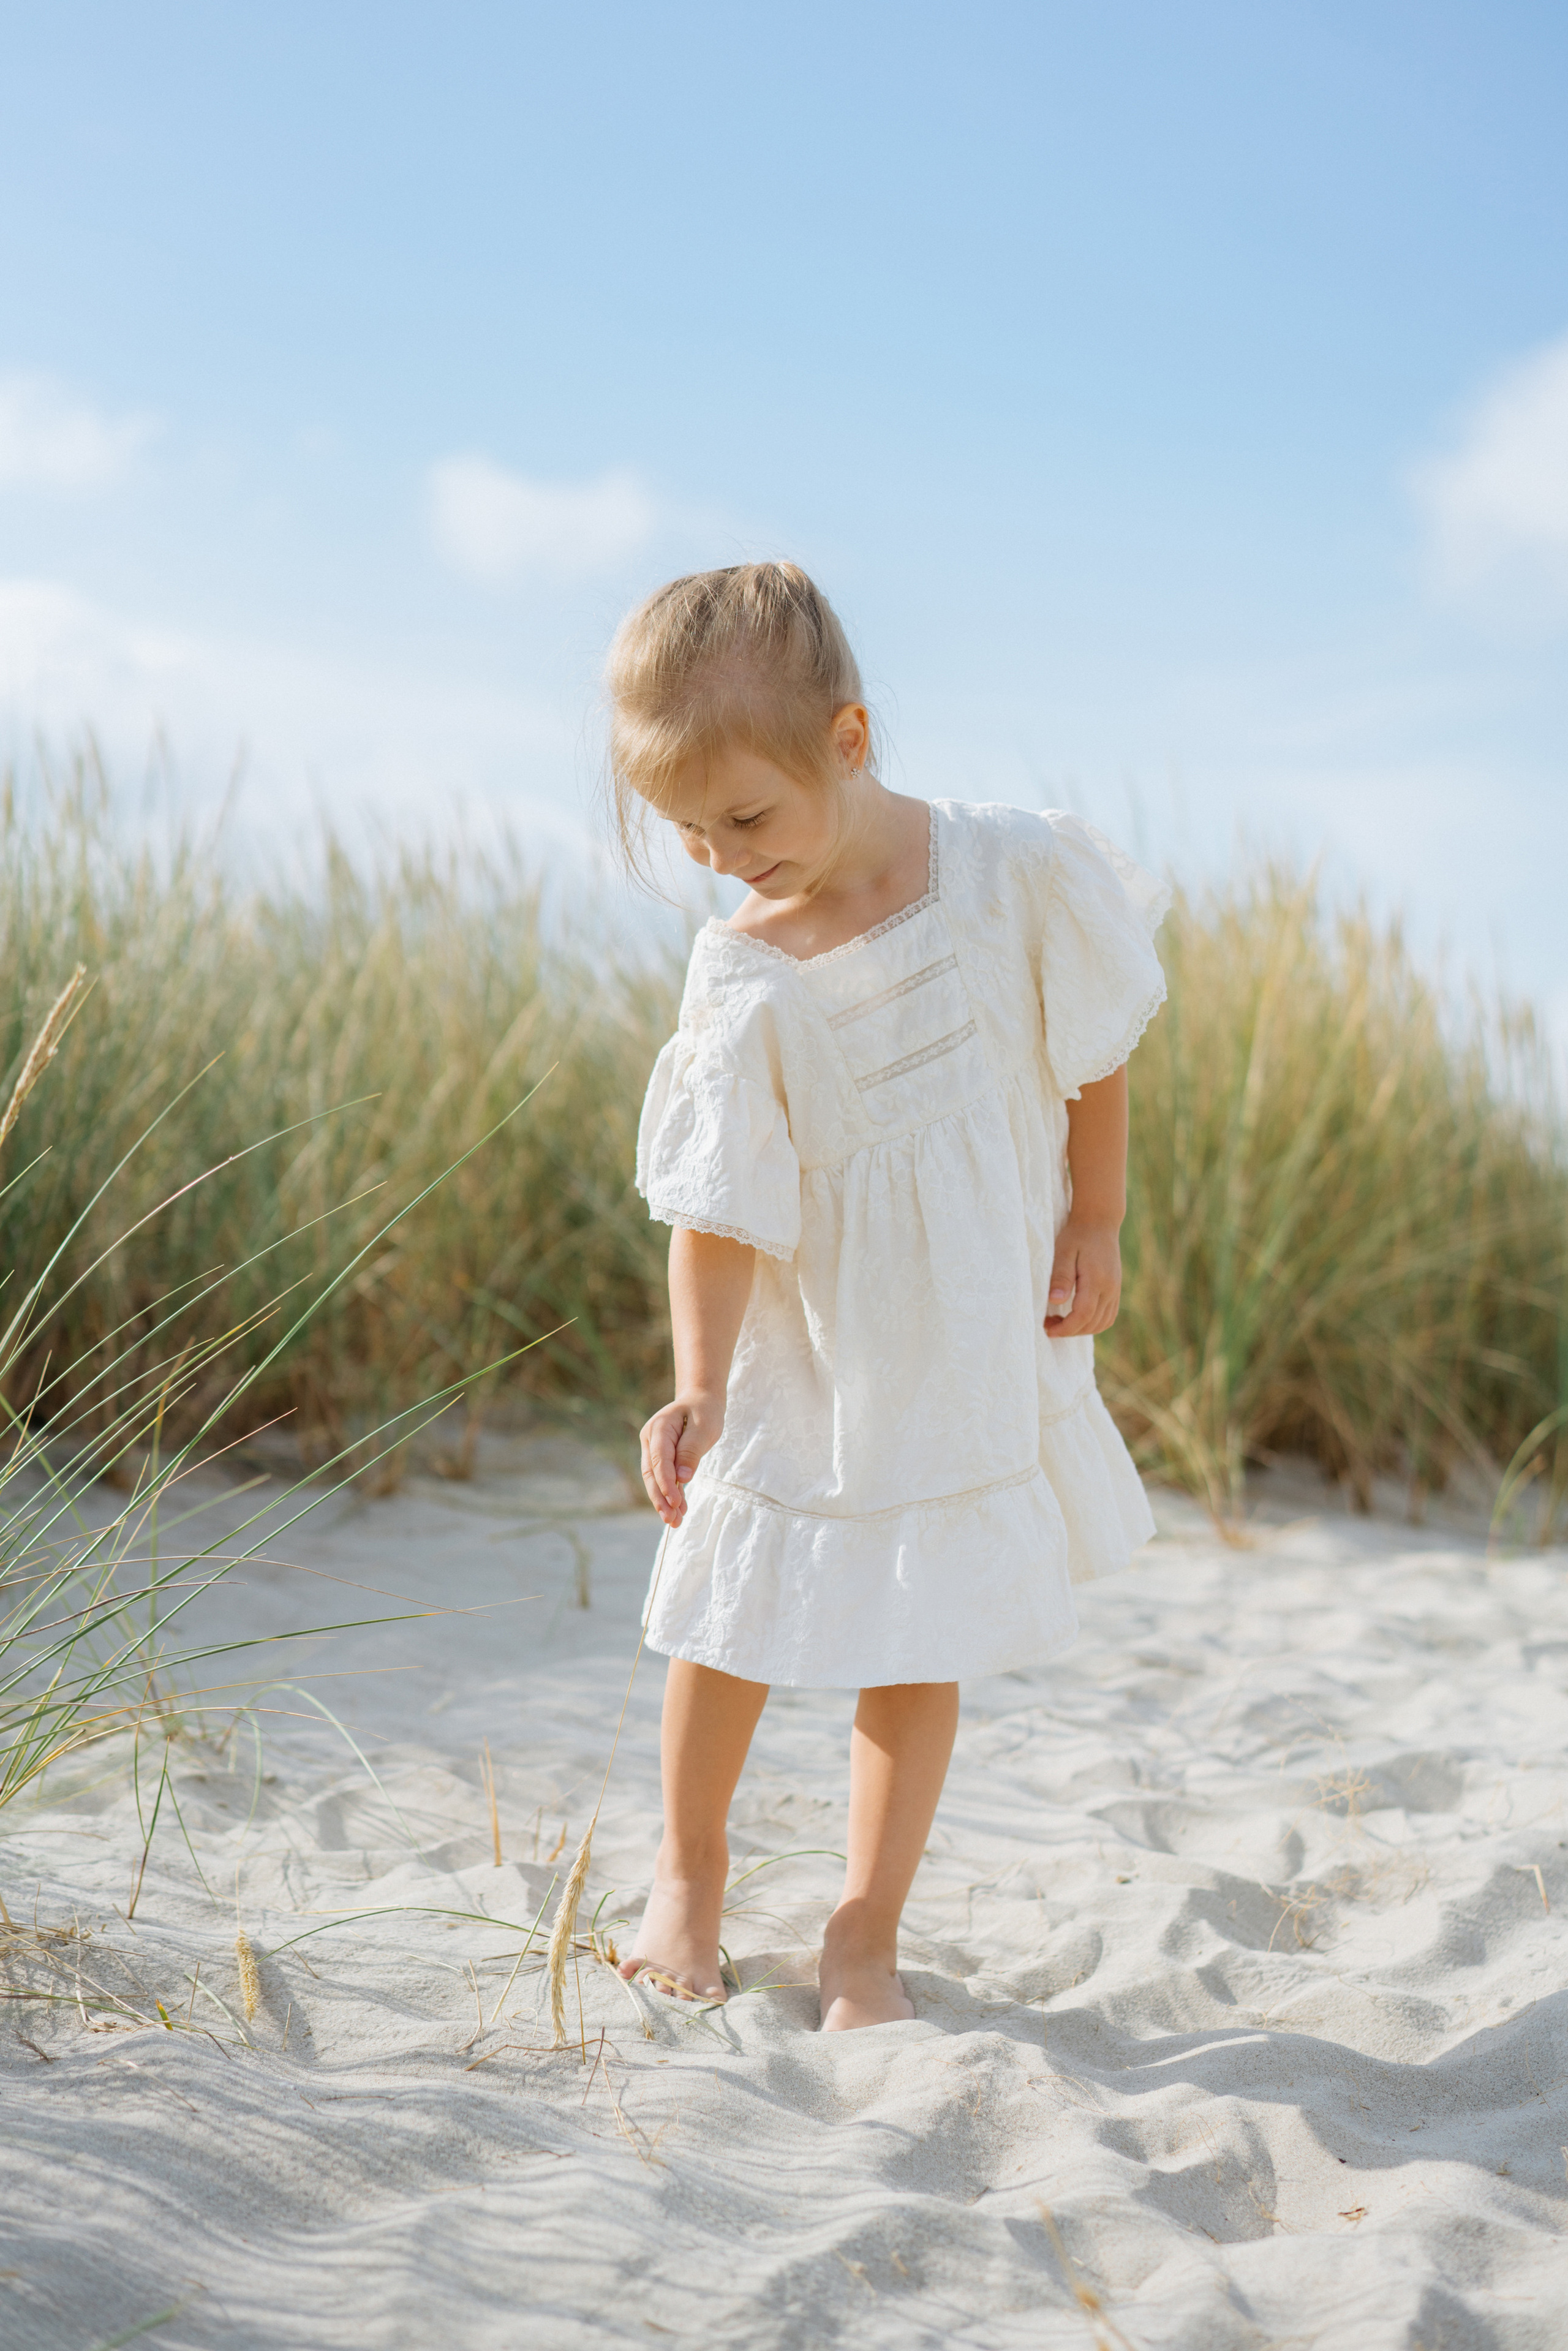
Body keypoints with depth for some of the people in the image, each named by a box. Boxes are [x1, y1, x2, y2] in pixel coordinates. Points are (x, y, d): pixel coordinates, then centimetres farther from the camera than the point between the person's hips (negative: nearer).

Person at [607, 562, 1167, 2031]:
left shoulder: (1014, 874, -14)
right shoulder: (744, 983, -16)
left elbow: (1095, 1047, 2)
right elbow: (719, 1208, -16)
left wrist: (1094, 1225, 3)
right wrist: (698, 1385, -27)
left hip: (975, 1345, 0)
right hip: (803, 1353, 0)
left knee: (919, 1638, 6)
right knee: (730, 1613, 9)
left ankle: (865, 1937, 21)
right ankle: (689, 1869, 36)